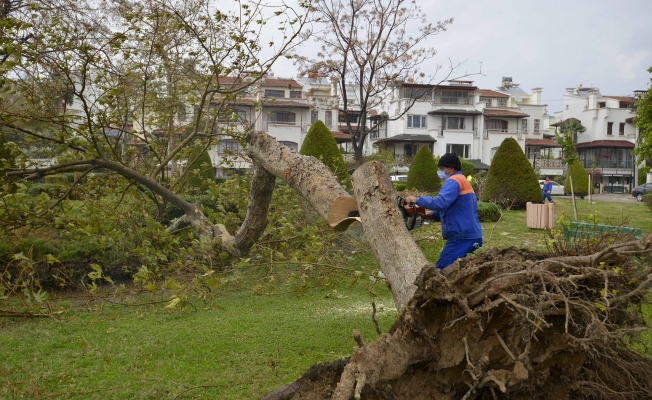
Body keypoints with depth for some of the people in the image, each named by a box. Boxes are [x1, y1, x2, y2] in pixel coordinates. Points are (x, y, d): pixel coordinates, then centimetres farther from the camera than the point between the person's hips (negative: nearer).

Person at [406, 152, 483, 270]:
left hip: (462, 237, -10)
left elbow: (441, 202, -26)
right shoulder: (463, 181, 23)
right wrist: (433, 214, 11)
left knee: (441, 270, -10)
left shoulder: (453, 181, -10)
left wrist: (417, 200, -18)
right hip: (473, 236, 10)